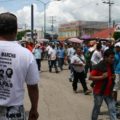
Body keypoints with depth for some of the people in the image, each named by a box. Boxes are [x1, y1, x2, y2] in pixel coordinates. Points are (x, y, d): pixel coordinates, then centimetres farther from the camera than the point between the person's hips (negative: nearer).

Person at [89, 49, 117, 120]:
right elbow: (90, 77, -19)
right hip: (99, 92, -5)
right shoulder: (99, 66, -17)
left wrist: (113, 77, -2)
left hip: (108, 92, 6)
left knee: (112, 110, 3)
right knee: (96, 109, 13)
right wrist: (102, 77, -26)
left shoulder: (111, 66, 4)